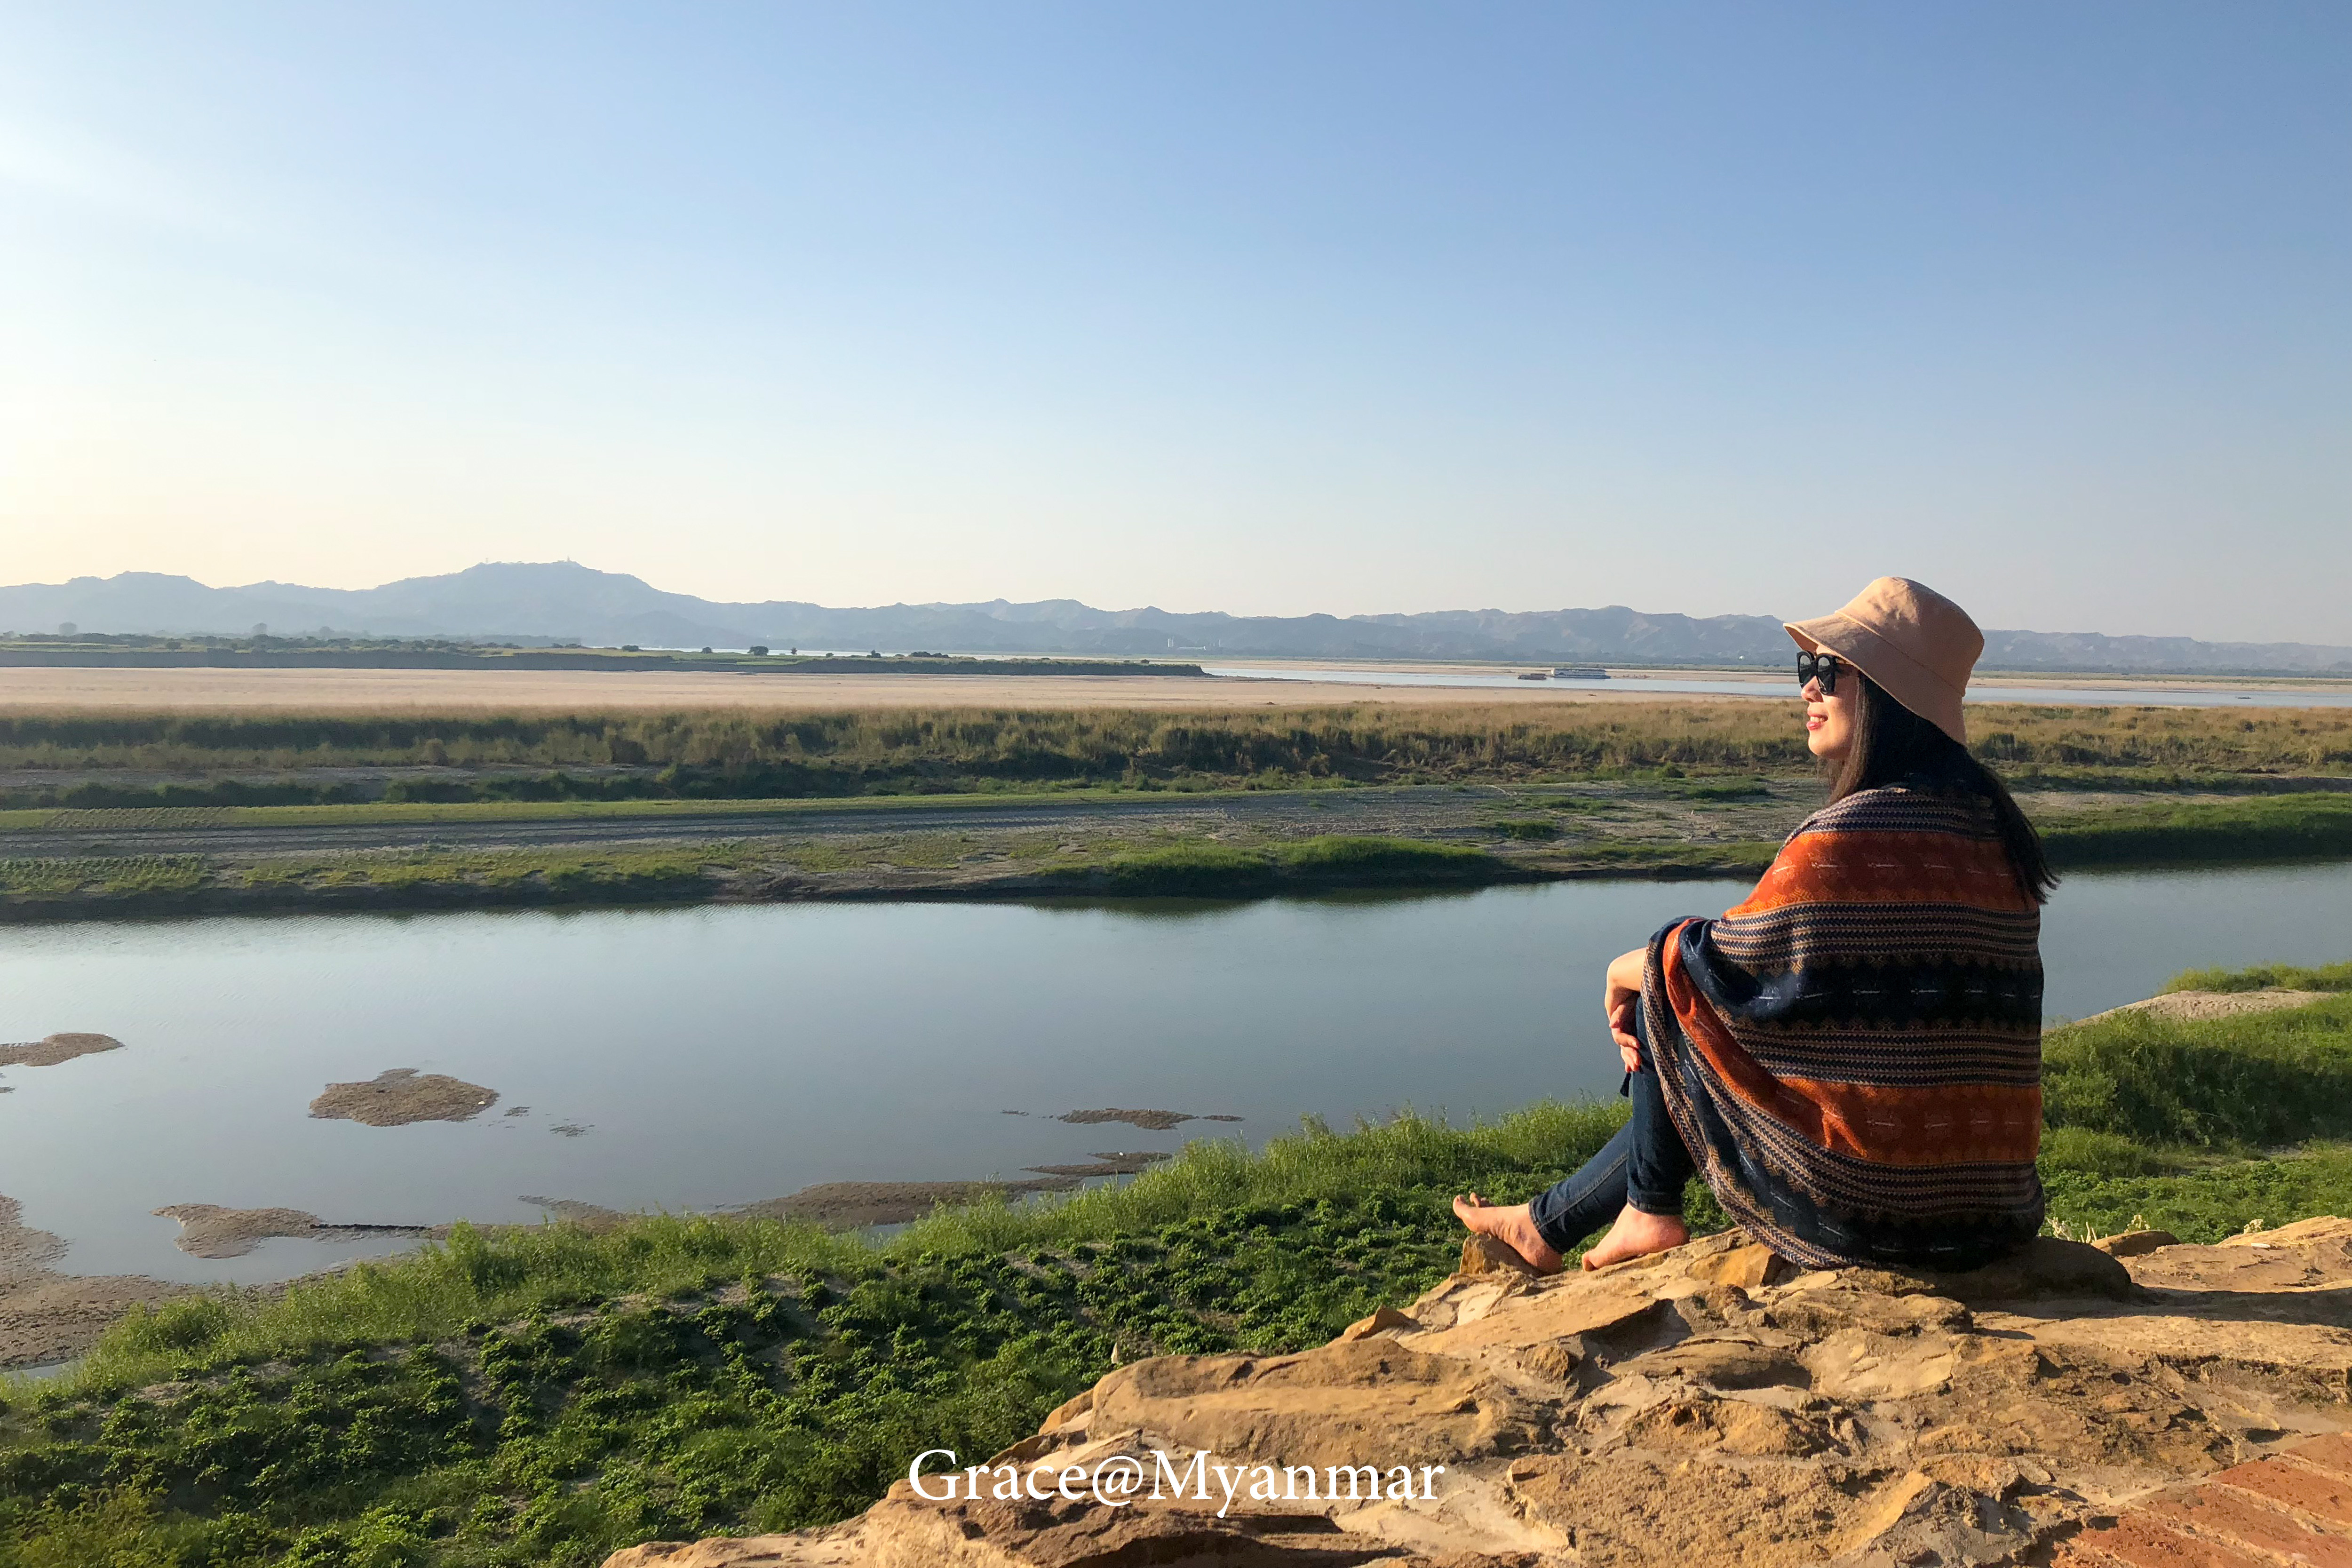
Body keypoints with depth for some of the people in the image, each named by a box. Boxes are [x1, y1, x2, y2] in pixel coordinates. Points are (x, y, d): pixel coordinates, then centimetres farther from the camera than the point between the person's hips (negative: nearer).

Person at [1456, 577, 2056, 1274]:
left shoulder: (1850, 837, -20)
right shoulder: (1990, 827, 8)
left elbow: (1725, 969, -13)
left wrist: (1626, 972, 8)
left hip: (1867, 1209, -8)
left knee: (1666, 989, 6)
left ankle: (1648, 1214, 24)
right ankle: (1548, 1224, 38)